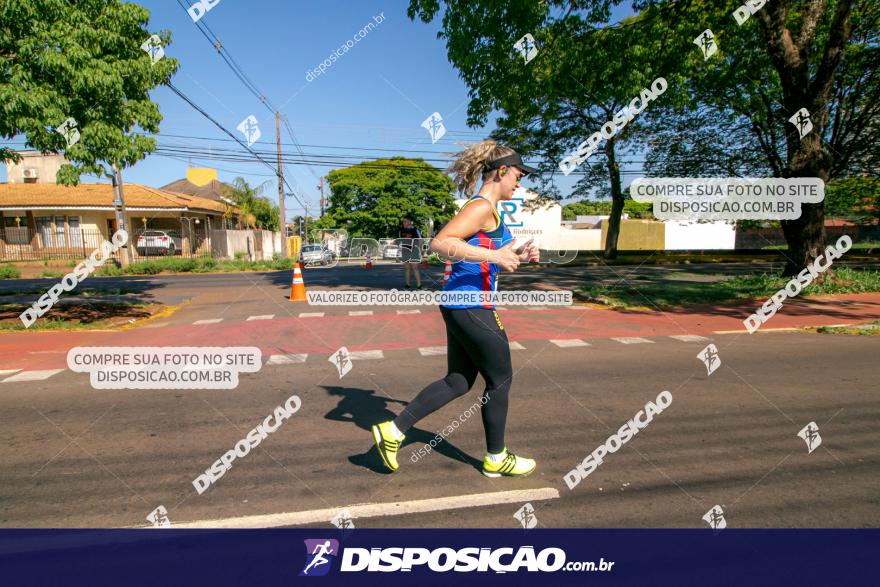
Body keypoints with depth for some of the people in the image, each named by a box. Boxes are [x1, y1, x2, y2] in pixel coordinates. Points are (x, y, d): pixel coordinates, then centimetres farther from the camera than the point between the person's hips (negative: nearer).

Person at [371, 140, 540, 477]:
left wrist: (515, 256, 15)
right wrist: (494, 256, -26)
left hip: (460, 305, 10)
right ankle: (496, 459, 25)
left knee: (458, 382, 15)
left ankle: (393, 431, 18)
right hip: (471, 306, -10)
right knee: (500, 379, 7)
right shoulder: (481, 207, -13)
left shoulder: (486, 209, 18)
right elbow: (440, 243, -26)